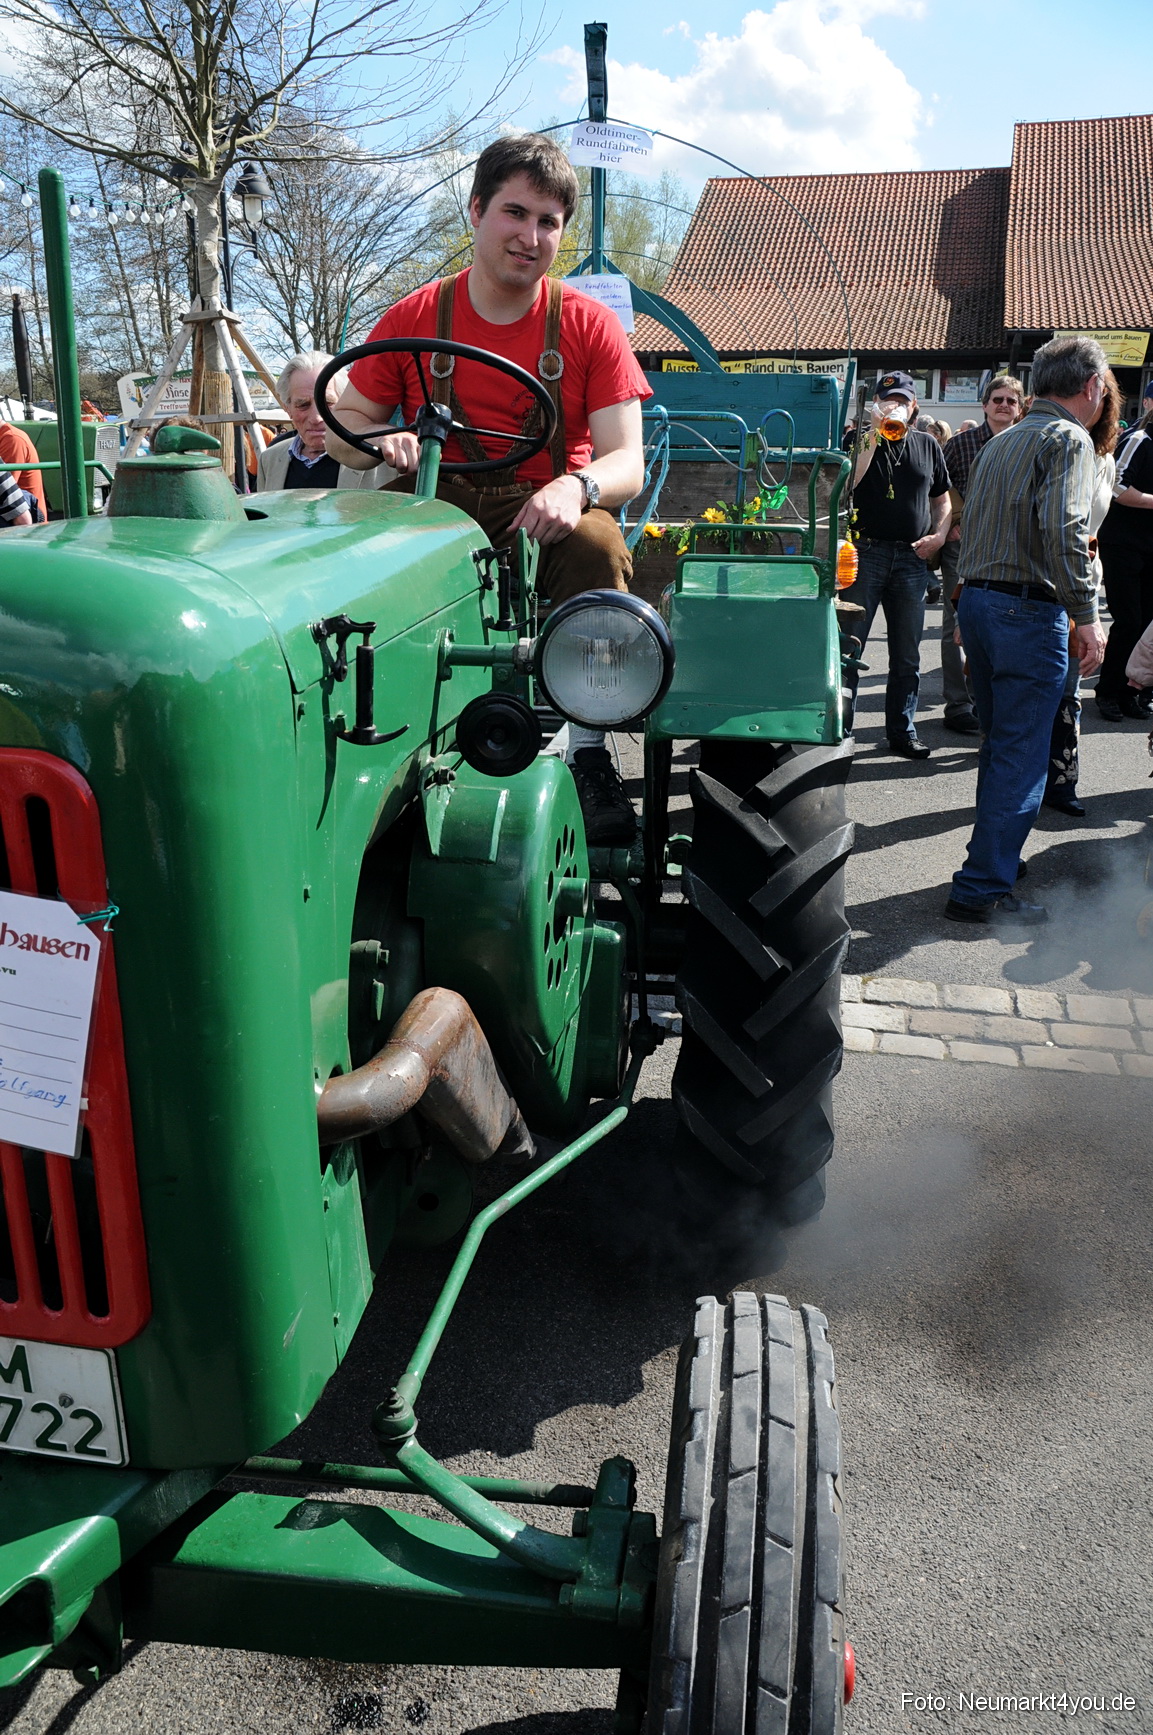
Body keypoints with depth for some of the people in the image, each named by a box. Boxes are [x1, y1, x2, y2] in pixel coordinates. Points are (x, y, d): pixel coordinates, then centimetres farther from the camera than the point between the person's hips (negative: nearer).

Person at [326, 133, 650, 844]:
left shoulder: (590, 325, 0)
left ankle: (587, 748, -24)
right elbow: (343, 427, 8)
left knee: (598, 547, -34)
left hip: (546, 513, -1)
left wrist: (576, 487, -32)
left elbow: (627, 463, -9)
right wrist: (382, 437, -17)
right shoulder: (414, 319, 3)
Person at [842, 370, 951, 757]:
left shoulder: (927, 445, 14)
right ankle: (838, 730, 4)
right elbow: (847, 483, -14)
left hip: (912, 557, 4)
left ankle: (903, 732, 16)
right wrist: (872, 435, -16)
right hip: (866, 551, -4)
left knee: (907, 653, 8)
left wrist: (938, 535, 3)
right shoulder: (862, 439, 4)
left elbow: (942, 498, 20)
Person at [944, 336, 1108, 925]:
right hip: (1029, 610, -9)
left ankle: (997, 856, 31)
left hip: (975, 600, 9)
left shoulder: (1000, 442, 18)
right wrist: (1086, 616, -18)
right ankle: (983, 890, -2)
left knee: (1000, 743, 20)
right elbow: (1062, 530, -21)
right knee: (1021, 757, -4)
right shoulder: (1069, 439, -8)